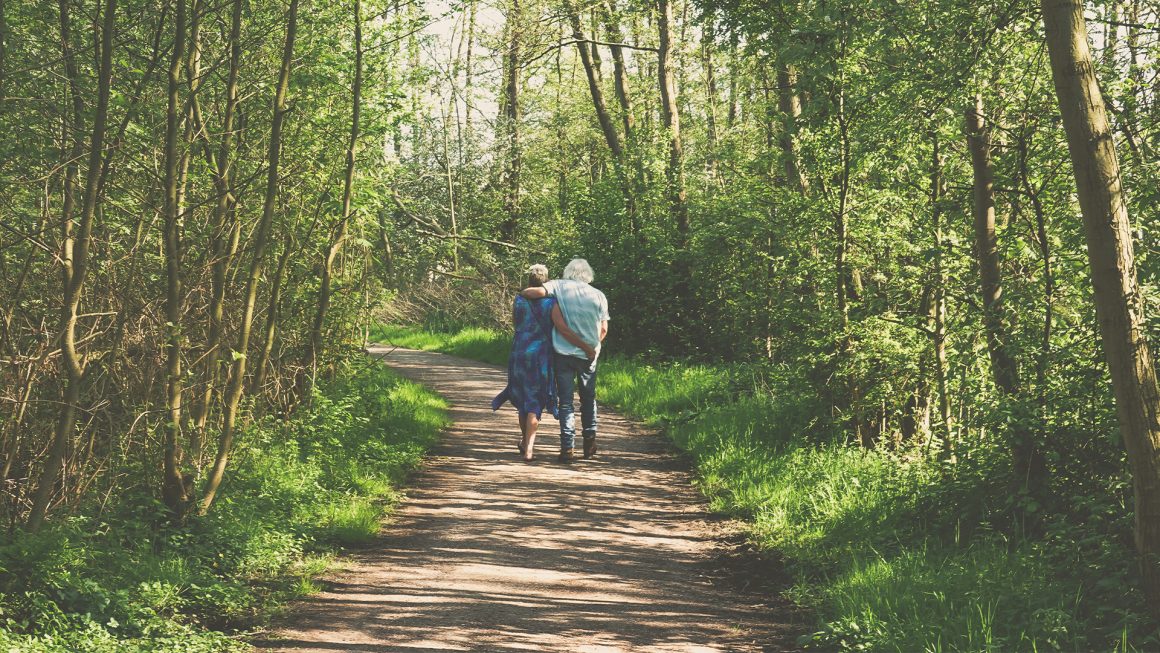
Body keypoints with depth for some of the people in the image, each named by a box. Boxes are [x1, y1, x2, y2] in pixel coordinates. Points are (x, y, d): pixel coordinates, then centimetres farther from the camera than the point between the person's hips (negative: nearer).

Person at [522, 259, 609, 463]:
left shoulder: (559, 286, -5)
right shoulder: (598, 296, 1)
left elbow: (535, 292, -21)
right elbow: (603, 330, 5)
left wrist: (523, 293, 1)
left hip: (563, 352, -1)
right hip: (589, 354, 1)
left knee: (565, 401, 3)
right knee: (588, 398, 19)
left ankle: (568, 447, -4)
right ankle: (590, 441, 21)